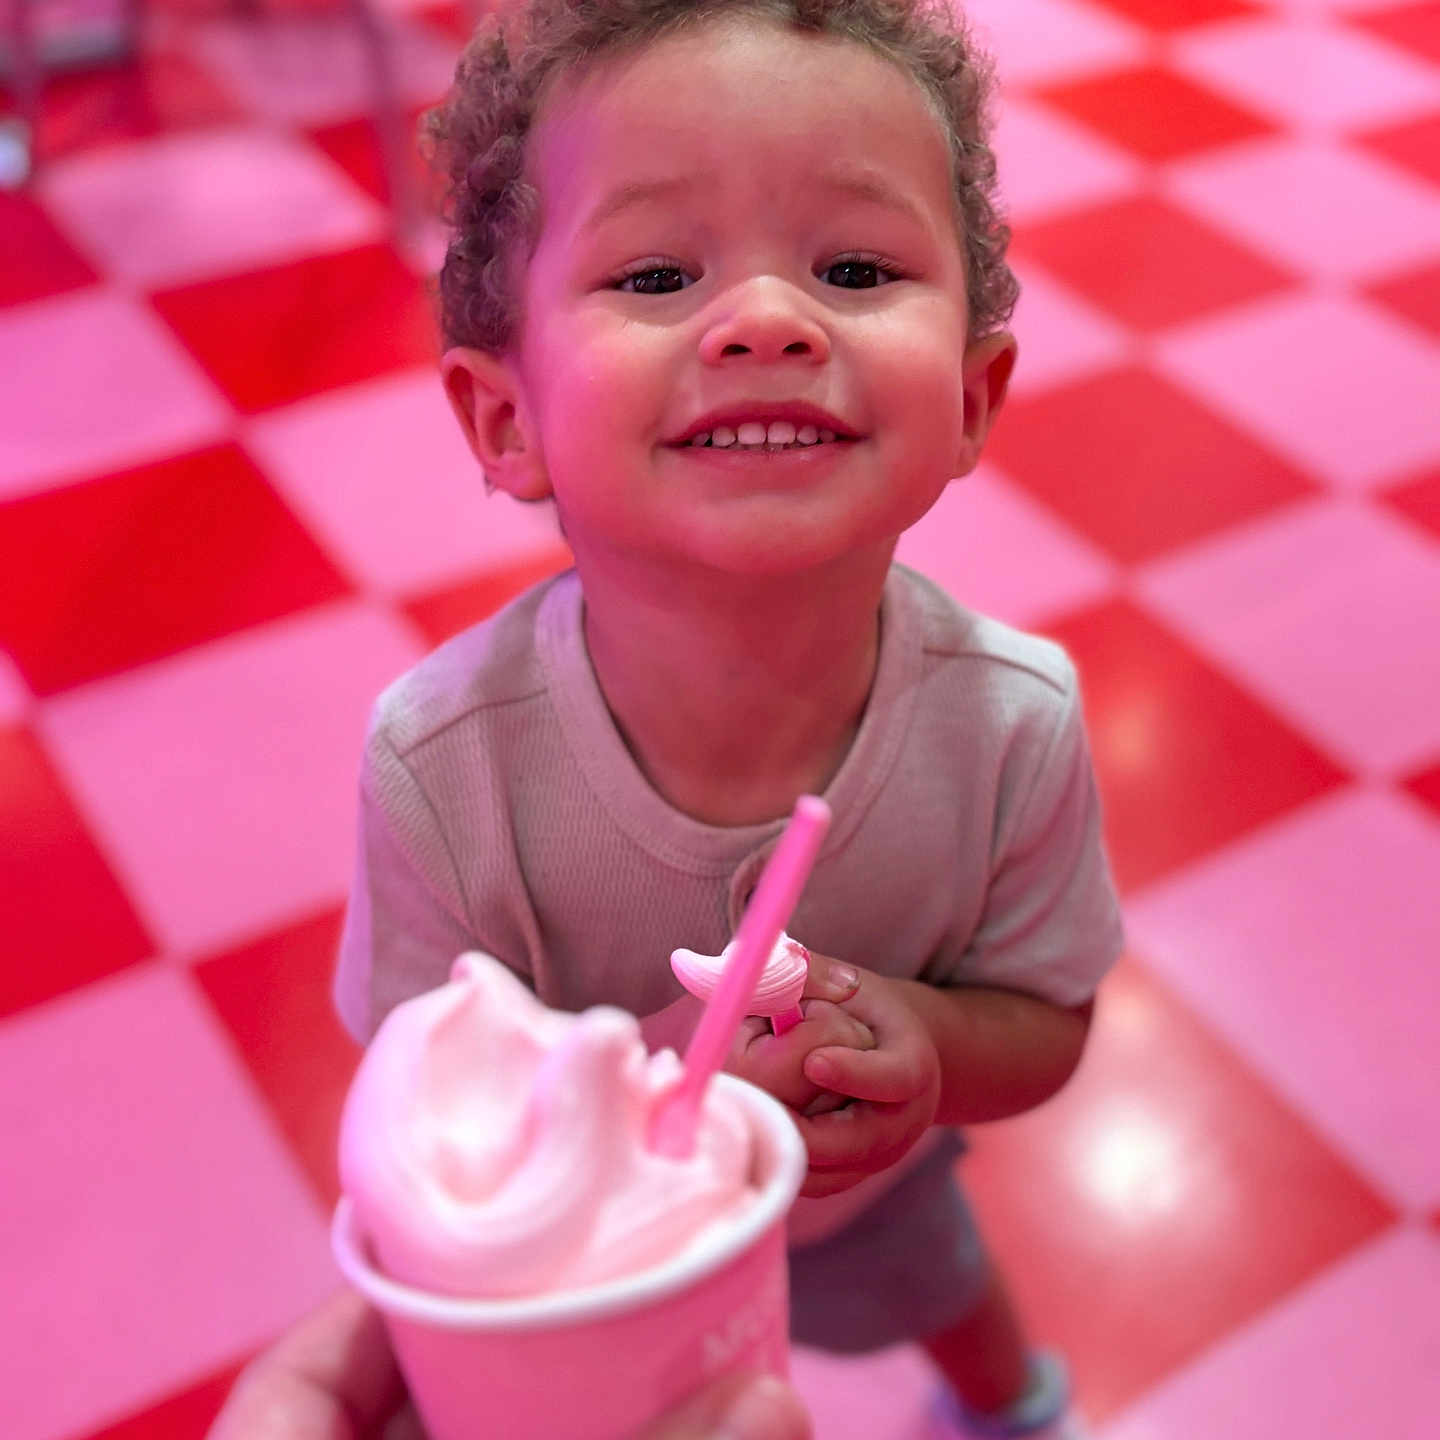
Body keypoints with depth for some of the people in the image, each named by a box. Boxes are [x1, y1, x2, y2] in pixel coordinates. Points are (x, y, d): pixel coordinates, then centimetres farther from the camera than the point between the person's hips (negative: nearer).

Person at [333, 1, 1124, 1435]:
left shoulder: (1012, 717, -33)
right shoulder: (442, 762, -38)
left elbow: (1044, 1023, -17)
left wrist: (923, 1045, -39)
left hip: (873, 1180, 3)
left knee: (929, 1276, 37)